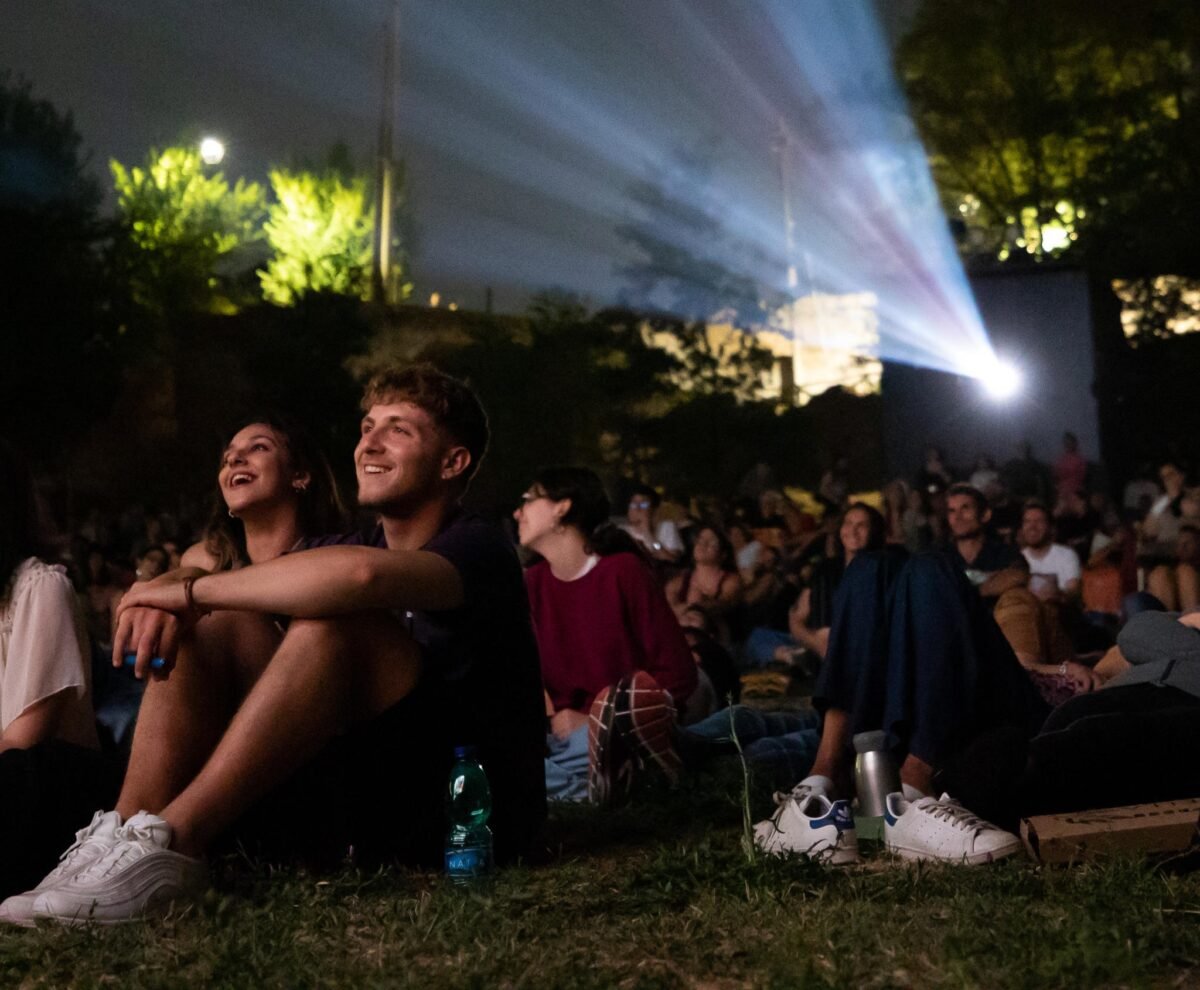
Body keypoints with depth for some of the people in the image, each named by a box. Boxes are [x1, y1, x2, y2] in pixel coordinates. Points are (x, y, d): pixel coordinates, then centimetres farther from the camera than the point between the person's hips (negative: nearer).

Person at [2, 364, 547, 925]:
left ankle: (171, 843, -29)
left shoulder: (478, 549, -10)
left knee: (337, 618, -28)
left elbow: (360, 574, -33)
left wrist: (191, 589, -22)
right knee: (215, 618, -3)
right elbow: (192, 586, 9)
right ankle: (121, 840, -19)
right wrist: (165, 594, -17)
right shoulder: (343, 545, 15)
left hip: (475, 816, -7)